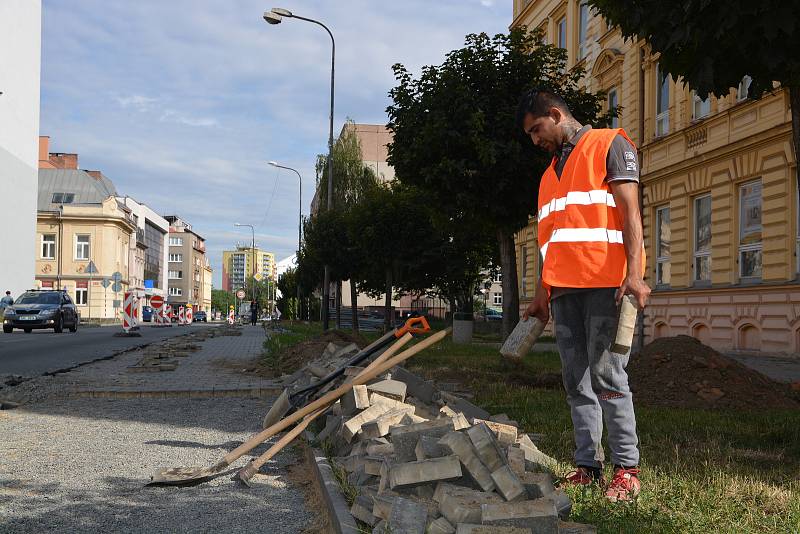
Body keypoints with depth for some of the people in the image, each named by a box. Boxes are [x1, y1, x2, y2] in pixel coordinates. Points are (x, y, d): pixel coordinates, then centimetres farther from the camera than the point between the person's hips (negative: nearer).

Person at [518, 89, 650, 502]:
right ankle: (587, 466, 8)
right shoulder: (551, 172, 25)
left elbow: (629, 210, -6)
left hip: (605, 282, -7)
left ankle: (627, 468, -3)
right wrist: (541, 294, 19)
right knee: (576, 381, 4)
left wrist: (634, 273, -17)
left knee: (606, 375, -10)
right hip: (563, 288, 7)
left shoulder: (609, 146, 4)